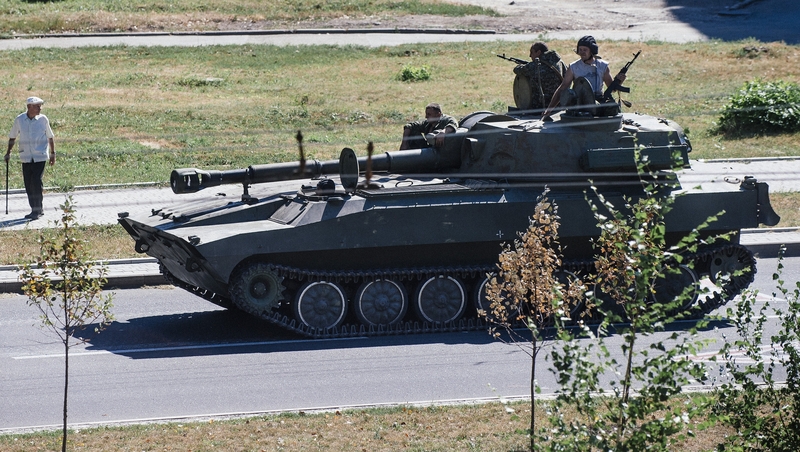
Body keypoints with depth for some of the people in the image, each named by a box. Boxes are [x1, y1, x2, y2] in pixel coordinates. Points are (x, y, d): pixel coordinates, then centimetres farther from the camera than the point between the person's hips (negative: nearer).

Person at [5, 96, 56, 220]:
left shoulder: (43, 119, -2)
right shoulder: (19, 120, 1)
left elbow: (50, 137, 9)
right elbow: (12, 137, 13)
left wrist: (53, 154, 10)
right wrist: (8, 152, 8)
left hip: (40, 157, -3)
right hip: (26, 157, 3)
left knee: (36, 183, -11)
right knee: (28, 185, 4)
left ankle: (37, 210, -4)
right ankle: (36, 210, 15)